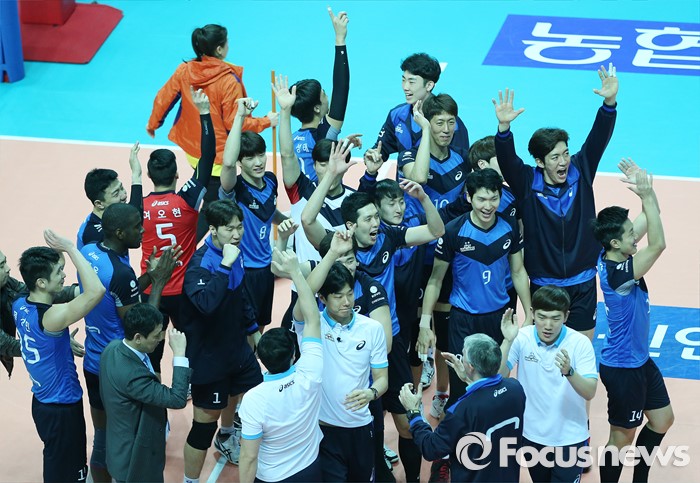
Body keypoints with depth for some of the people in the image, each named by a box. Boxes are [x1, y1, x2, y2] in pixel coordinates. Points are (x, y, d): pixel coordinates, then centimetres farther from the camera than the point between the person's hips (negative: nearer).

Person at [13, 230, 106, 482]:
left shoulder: (20, 306, -6)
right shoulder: (51, 317, -32)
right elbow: (96, 291, -42)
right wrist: (70, 249, -35)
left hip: (42, 402, 8)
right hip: (61, 408, -8)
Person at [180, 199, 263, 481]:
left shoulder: (235, 252, -3)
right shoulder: (200, 264, -28)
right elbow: (205, 303, -47)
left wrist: (252, 329, 24)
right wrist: (225, 265, -44)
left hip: (236, 345, 9)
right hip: (208, 355, -9)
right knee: (205, 421, -1)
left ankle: (226, 438, 57)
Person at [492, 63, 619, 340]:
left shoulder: (580, 174, -3)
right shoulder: (527, 184, -9)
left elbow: (598, 139, -12)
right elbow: (506, 160, -24)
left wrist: (610, 102, -28)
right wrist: (504, 127, -43)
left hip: (582, 285, 2)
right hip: (542, 285, -2)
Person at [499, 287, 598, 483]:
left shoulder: (580, 343, -14)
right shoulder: (521, 338, -10)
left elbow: (590, 393, -20)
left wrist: (569, 372, -38)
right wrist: (507, 341, -28)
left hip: (570, 438, -2)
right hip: (531, 435, 2)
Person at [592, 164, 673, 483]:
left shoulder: (612, 256, -6)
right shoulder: (616, 274, -31)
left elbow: (647, 222, 1)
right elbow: (658, 244, -40)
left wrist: (647, 191, -17)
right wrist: (646, 195, -39)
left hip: (640, 360, 10)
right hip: (623, 368, -10)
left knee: (662, 420, 21)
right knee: (622, 436, 6)